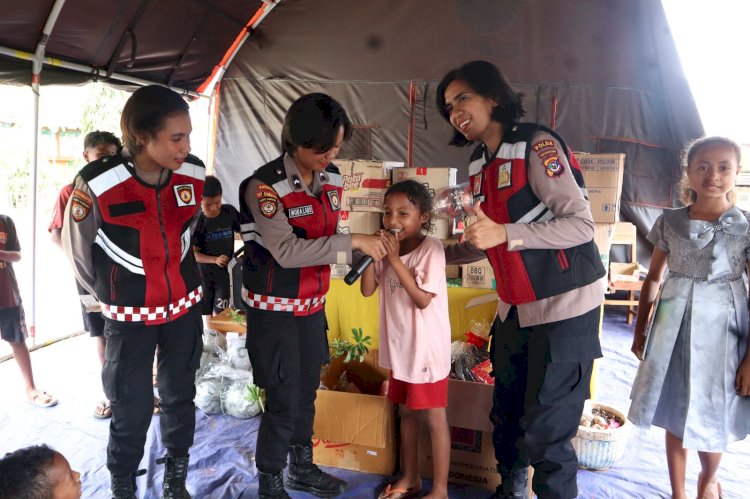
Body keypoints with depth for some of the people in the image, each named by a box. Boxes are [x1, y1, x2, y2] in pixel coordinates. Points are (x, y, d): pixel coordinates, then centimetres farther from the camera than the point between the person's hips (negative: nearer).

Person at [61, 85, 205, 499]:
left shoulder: (194, 174, -12)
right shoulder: (96, 184, -23)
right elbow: (76, 248, -5)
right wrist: (108, 294, 8)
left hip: (184, 308, 4)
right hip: (129, 316, -3)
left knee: (180, 399, 16)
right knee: (132, 410, 5)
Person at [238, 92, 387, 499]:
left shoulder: (331, 179, 0)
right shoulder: (264, 186, -20)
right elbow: (286, 251, -29)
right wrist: (353, 243, -30)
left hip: (312, 304, 6)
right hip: (274, 309, -6)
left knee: (307, 392, 18)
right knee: (283, 401, 2)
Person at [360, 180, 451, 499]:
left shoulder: (431, 248, -17)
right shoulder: (388, 248, 2)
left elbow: (422, 299, -23)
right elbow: (367, 290, 0)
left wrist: (394, 259, -25)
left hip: (427, 347, -7)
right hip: (400, 346, 7)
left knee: (433, 417, 4)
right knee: (406, 412, 18)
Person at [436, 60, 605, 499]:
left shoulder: (537, 145, -15)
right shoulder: (482, 165, 9)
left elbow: (581, 224, -21)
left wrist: (504, 233, -29)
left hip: (565, 306, -8)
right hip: (515, 309, 8)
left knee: (545, 429, -3)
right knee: (506, 413, 18)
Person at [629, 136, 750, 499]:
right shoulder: (670, 221, 1)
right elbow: (653, 279, 9)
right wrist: (640, 330, 10)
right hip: (673, 328, 2)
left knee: (711, 416, 10)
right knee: (675, 415, 10)